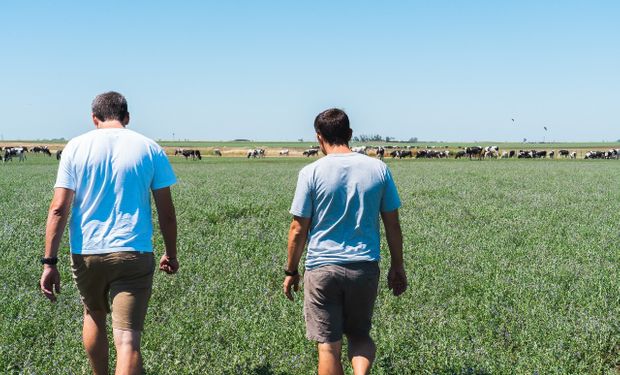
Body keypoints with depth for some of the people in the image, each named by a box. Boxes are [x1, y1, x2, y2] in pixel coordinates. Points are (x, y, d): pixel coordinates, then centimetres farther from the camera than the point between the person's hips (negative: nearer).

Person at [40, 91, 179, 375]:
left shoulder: (76, 147, 2)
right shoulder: (150, 149, 3)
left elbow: (59, 208, -5)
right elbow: (166, 212, 4)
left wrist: (49, 262, -3)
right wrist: (170, 254, 18)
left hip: (85, 253, 2)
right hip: (133, 255, -2)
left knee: (94, 314, 27)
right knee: (127, 340, -5)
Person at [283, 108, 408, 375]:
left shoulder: (311, 173, -7)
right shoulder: (378, 169, 1)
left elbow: (298, 229, -4)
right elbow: (393, 225, 5)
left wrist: (291, 271, 8)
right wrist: (397, 267, 16)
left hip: (322, 268, -2)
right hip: (365, 267, 3)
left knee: (328, 344, 7)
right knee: (360, 334, 19)